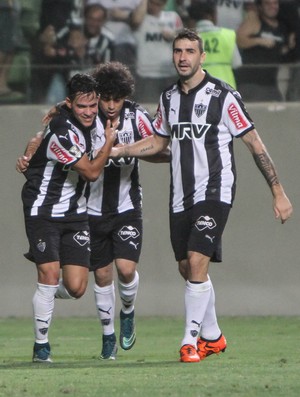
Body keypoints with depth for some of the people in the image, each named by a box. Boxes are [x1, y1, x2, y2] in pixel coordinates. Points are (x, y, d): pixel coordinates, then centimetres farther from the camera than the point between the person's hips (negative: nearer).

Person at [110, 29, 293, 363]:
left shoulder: (223, 96, -10)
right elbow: (158, 141, 23)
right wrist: (118, 150, 8)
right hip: (181, 196, 7)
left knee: (197, 262, -18)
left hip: (214, 192, -7)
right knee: (187, 268, 11)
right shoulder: (168, 98, 8)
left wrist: (278, 192, -7)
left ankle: (190, 341, -12)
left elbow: (254, 144, -6)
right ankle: (212, 336, 28)